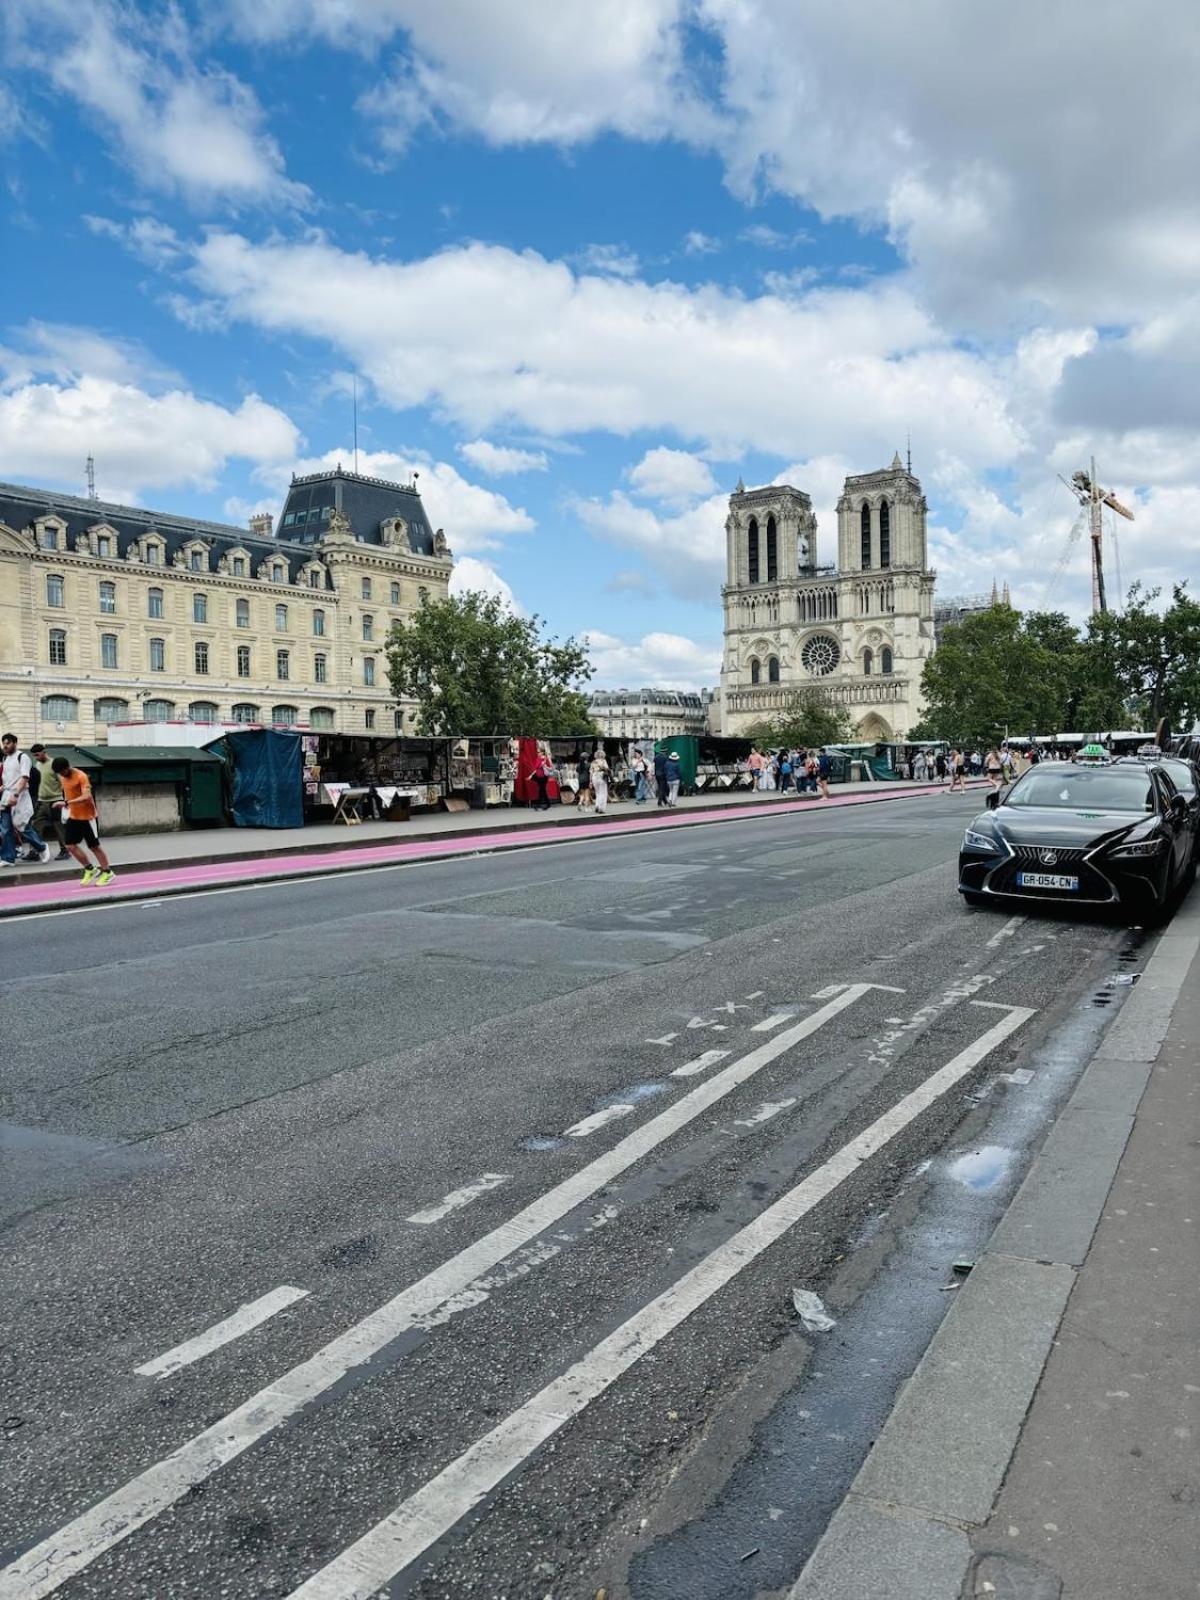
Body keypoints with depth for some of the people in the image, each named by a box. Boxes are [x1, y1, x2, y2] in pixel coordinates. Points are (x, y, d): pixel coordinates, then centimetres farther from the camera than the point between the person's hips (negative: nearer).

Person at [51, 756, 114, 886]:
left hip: (86, 816, -7)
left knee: (94, 846, 1)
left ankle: (107, 872, 14)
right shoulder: (62, 777, 3)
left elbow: (86, 796, -32)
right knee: (70, 845, 2)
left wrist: (67, 803, -41)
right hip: (73, 816, 7)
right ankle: (90, 869, 16)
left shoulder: (81, 777, -21)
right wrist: (67, 806, 14)